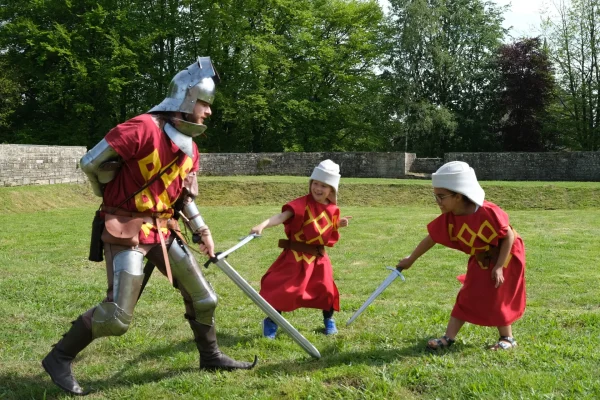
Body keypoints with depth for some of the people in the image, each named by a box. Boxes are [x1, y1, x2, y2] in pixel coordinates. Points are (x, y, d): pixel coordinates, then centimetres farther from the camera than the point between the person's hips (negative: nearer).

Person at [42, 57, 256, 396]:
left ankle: (211, 357, 30)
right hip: (127, 230, -8)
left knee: (202, 295, 11)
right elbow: (92, 162, -15)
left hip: (163, 229, 8)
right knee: (117, 316, -10)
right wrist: (119, 198, 1)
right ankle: (59, 359, 11)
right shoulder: (144, 128, -19)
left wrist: (201, 230, 7)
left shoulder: (190, 148, 8)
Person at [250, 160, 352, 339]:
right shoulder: (303, 203, -17)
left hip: (319, 257, 5)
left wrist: (338, 224, 0)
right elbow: (282, 216, -32)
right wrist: (262, 225, -47)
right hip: (297, 256, -5)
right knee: (285, 289, -5)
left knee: (326, 289, 10)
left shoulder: (332, 209, 2)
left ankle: (329, 320, 36)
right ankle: (271, 321, 16)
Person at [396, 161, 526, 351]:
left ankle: (507, 338, 17)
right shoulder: (449, 219, -16)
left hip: (506, 258, -5)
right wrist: (410, 260, 5)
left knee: (495, 298, -3)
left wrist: (499, 267, -25)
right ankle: (449, 337, 7)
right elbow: (431, 239, -3)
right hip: (480, 262, 5)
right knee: (467, 297, 3)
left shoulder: (488, 212, -33)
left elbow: (509, 236, -23)